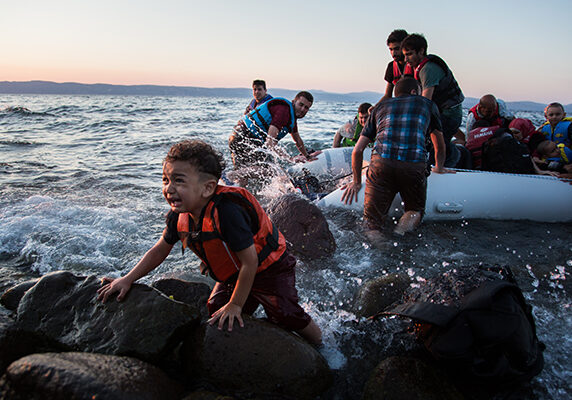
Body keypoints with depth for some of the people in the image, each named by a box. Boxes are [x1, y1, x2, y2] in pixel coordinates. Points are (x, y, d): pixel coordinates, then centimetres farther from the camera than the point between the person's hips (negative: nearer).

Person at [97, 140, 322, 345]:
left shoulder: (227, 212, -38)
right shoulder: (179, 215, -13)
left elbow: (250, 263, -31)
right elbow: (159, 251, 4)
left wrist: (235, 305, -21)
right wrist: (127, 280, -1)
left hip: (268, 270, -7)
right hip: (232, 275, 7)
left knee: (287, 315, -7)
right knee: (215, 310, 7)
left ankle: (322, 347, 23)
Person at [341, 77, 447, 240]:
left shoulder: (381, 106, 27)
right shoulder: (428, 104, 26)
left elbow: (358, 150, 23)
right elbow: (440, 147, 37)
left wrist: (356, 182, 34)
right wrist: (439, 168, 56)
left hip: (381, 164, 1)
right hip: (415, 165, 0)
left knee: (372, 220, 11)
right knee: (416, 208, 24)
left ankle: (372, 232, -21)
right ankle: (411, 218, -7)